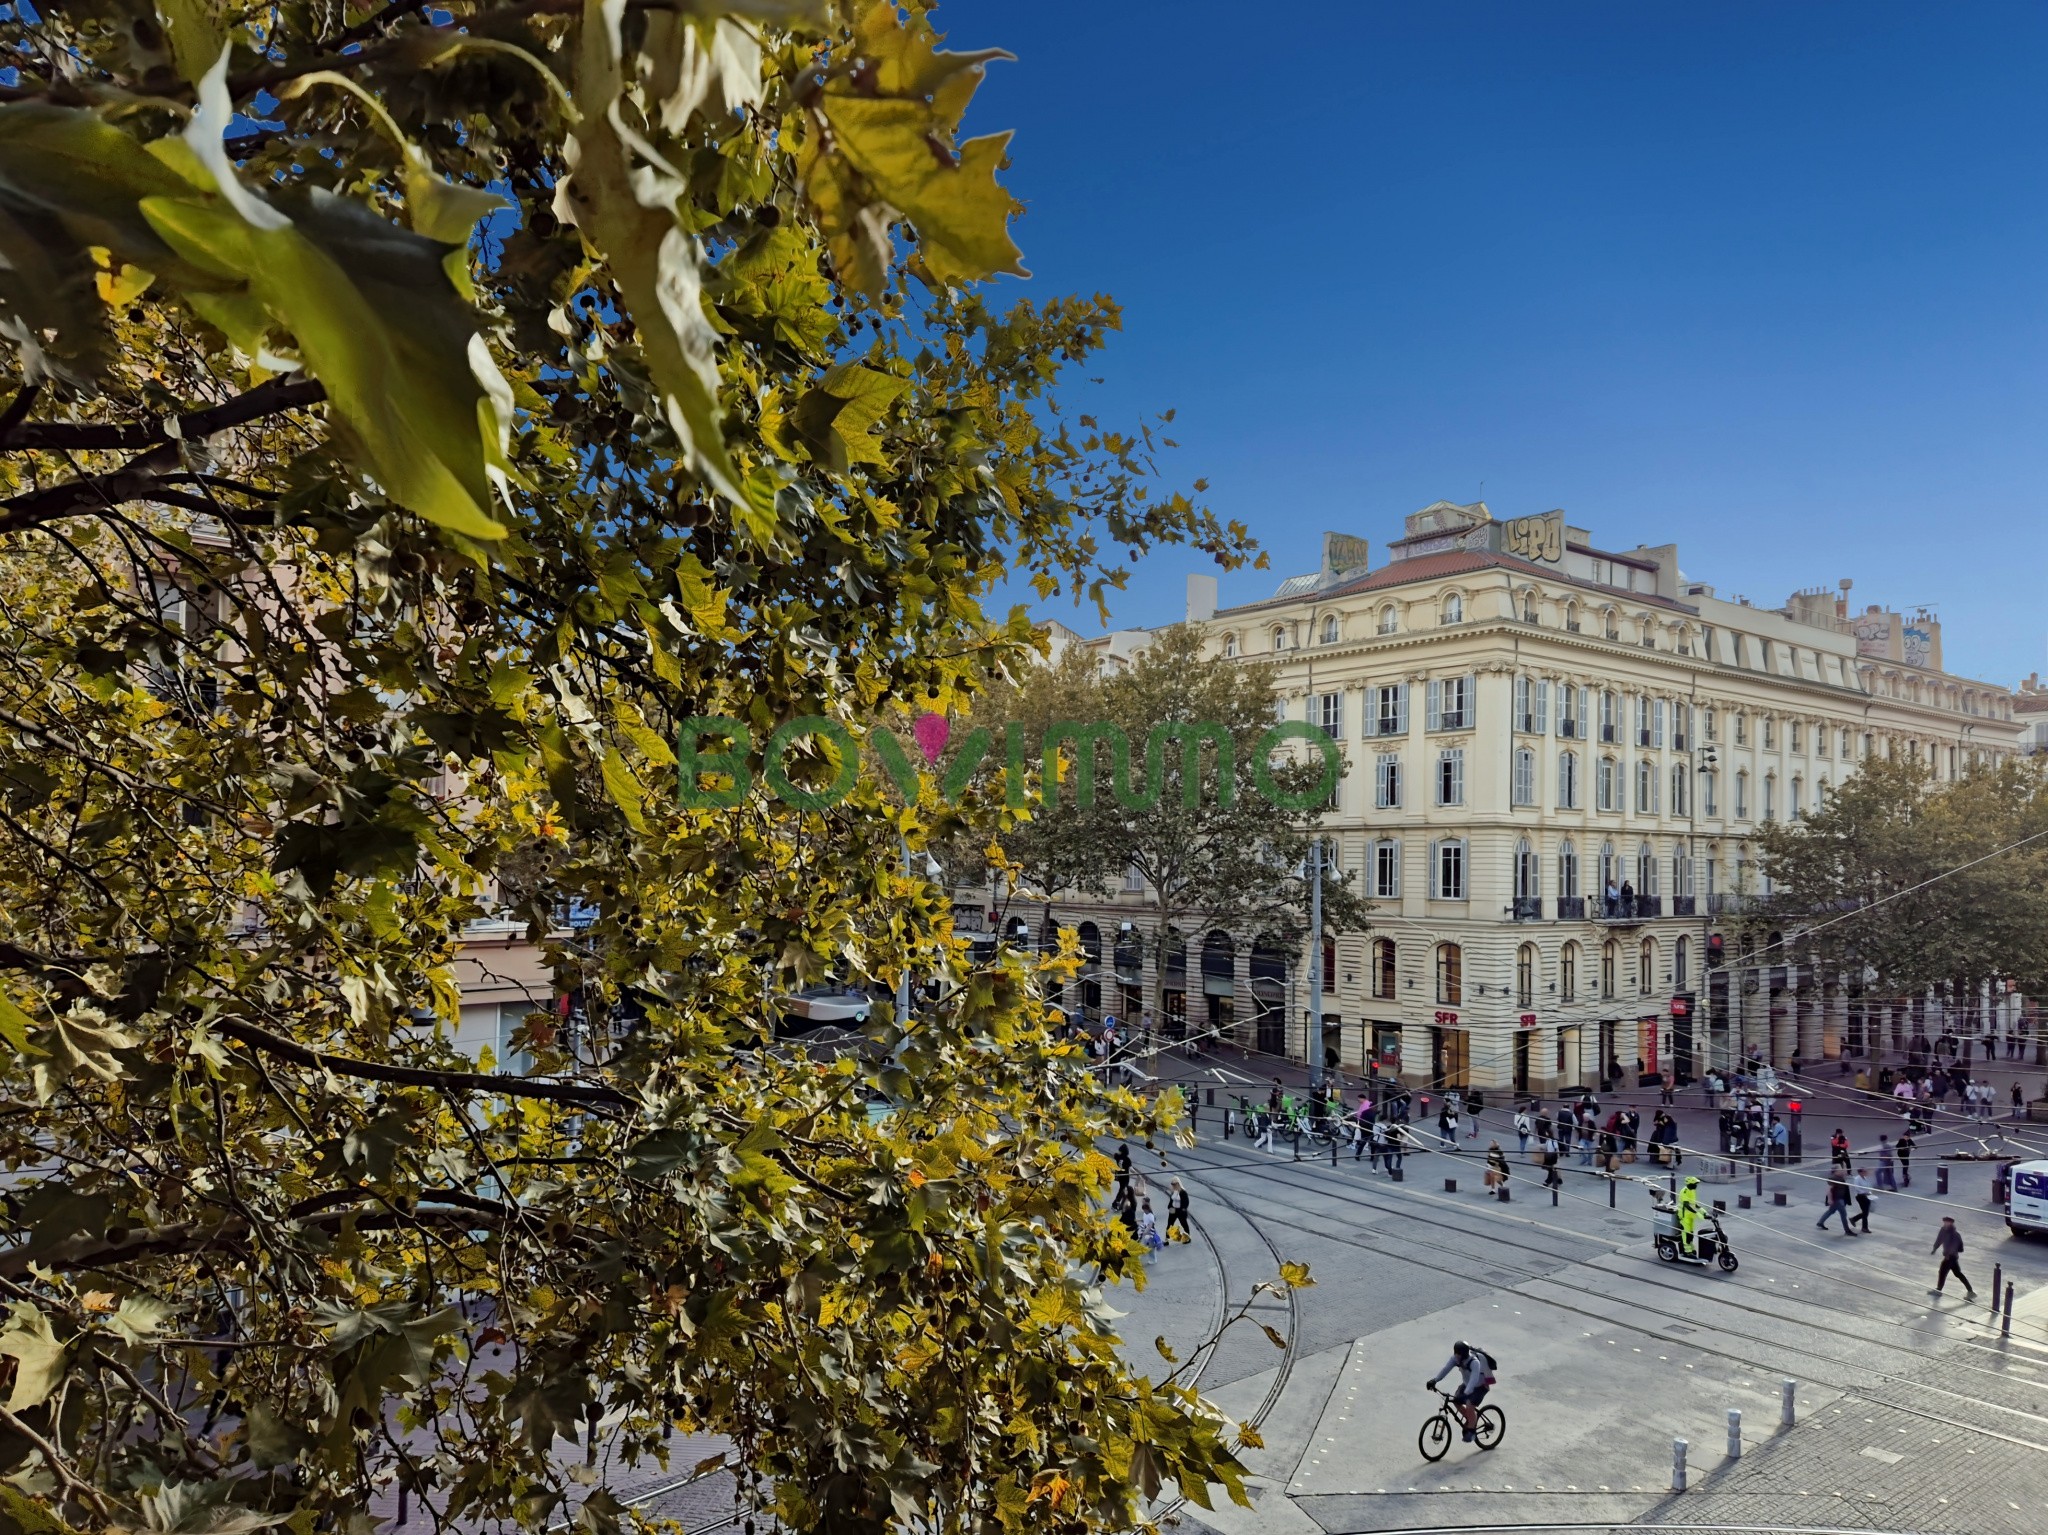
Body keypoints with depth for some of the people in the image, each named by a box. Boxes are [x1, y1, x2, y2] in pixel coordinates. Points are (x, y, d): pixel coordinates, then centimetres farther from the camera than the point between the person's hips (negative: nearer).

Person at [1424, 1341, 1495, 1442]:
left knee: (1469, 1406, -22)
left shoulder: (1474, 1362, -35)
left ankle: (1471, 1431, -1)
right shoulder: (1455, 1358, -17)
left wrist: (1465, 1394, -57)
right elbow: (1445, 1369, -23)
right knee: (1455, 1401, -6)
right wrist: (1434, 1380, -36)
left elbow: (1474, 1379, -45)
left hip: (1480, 1386, -7)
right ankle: (1470, 1420, 18)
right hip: (1467, 1384, 7)